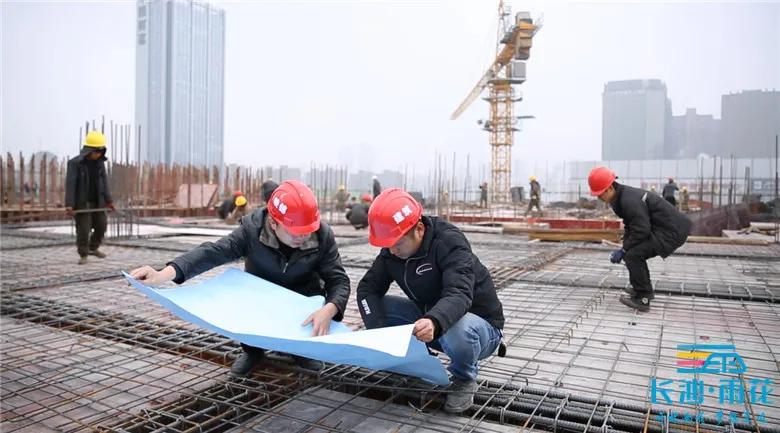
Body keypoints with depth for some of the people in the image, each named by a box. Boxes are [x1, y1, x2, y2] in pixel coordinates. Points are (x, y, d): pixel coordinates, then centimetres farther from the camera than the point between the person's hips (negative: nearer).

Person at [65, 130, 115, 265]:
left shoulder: (100, 162, 3)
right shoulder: (75, 163, -12)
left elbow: (104, 181, 7)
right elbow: (70, 184, -16)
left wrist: (108, 200, 5)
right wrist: (69, 204, -23)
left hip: (97, 201, 5)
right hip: (82, 202, -5)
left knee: (101, 224, 7)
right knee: (83, 229, -3)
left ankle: (93, 248, 27)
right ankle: (83, 255, 10)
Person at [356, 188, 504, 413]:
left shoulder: (449, 242, -26)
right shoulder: (392, 250, -7)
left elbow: (459, 295, -39)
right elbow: (368, 288, -9)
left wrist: (434, 322, -60)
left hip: (479, 323, -5)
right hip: (427, 318, 5)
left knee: (458, 330, -41)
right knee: (375, 308, -13)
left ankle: (465, 379, -7)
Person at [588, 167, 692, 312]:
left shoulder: (630, 200, -25)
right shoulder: (621, 197, 7)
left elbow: (641, 231, -25)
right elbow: (630, 226, 15)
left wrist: (623, 251, -16)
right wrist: (624, 248, 5)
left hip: (672, 231, -11)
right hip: (668, 228, 11)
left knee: (633, 255, -18)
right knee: (634, 251, 18)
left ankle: (643, 299, -11)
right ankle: (644, 289, 31)